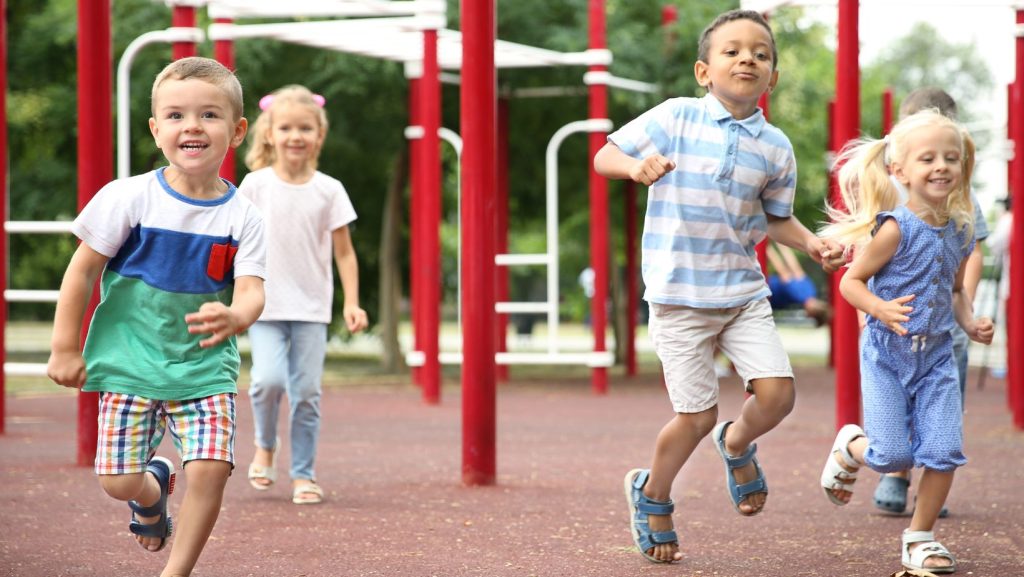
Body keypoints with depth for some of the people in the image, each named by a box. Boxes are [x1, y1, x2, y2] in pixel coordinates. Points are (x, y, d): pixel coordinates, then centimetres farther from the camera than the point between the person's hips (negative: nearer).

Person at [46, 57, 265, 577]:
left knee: (210, 469, -16)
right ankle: (154, 488, 35)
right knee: (118, 481, -3)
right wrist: (65, 348, -2)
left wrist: (234, 317, -39)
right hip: (129, 361, 0)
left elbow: (251, 291, -15)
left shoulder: (242, 217, -6)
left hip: (205, 365, 0)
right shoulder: (129, 198, -9)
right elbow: (83, 270, -2)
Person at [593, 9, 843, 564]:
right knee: (697, 414, -3)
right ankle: (652, 494, 26)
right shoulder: (674, 118, -7)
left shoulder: (775, 148, 4)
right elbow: (605, 156, -2)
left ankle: (737, 444, 26)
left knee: (777, 392, -10)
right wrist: (636, 166, -24)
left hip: (744, 291, 4)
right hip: (679, 295, -4)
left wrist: (810, 242, -2)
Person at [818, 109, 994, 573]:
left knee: (944, 452, -5)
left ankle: (920, 537, 13)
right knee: (892, 456, -8)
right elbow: (851, 282, -10)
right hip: (887, 355, -5)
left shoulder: (961, 231, 3)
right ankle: (850, 447, 28)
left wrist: (971, 323, 3)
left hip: (937, 357, 5)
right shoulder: (895, 228, -15)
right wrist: (883, 309, -27)